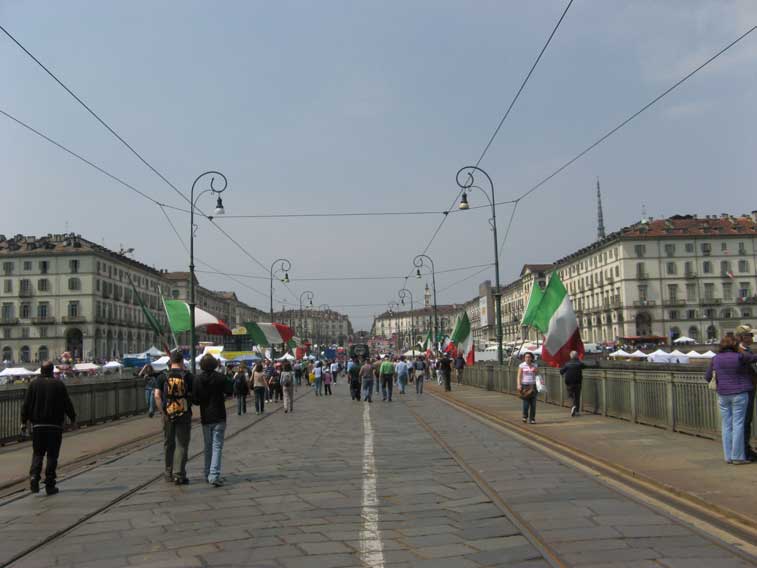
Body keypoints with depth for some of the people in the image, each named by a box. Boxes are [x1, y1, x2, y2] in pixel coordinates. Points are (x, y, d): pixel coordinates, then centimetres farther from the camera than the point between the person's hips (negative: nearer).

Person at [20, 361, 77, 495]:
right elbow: (67, 404, 0)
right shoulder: (59, 384, -2)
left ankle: (34, 476, -11)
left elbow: (26, 405, 0)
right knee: (52, 455, 4)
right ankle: (50, 485, 4)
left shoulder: (33, 384, 1)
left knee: (37, 453, 11)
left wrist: (24, 422, 7)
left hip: (37, 425, 1)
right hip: (55, 426, -1)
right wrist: (73, 419, 11)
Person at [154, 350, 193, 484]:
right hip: (184, 413, -2)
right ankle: (179, 475, 0)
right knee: (182, 445, 4)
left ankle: (169, 473, 25)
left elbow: (157, 396, -9)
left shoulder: (163, 377, 0)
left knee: (168, 443, 16)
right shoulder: (188, 376, -4)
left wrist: (162, 411, -5)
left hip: (168, 413, 2)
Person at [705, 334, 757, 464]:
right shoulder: (739, 357, -11)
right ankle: (738, 457, -1)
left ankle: (728, 456, 10)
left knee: (726, 425, 8)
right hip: (739, 394, -4)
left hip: (723, 395, 4)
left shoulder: (715, 359, 2)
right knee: (738, 424, -1)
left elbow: (707, 377, 11)